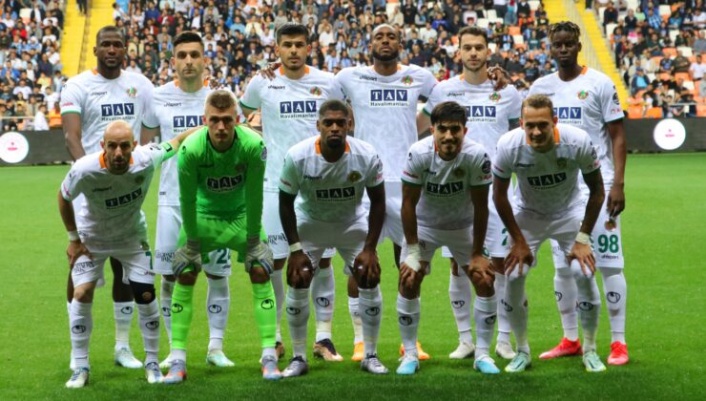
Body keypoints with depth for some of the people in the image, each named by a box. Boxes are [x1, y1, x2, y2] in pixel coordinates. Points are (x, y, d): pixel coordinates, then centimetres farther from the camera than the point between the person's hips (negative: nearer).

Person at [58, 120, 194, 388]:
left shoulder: (146, 160, -31)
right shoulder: (85, 170, -34)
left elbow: (177, 141, -11)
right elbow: (63, 198, -12)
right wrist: (73, 239, -6)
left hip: (132, 235, 1)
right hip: (92, 237, -1)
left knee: (146, 295, -3)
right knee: (82, 294, -12)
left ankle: (152, 363, 15)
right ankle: (80, 367, 2)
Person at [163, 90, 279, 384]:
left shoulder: (253, 145, -29)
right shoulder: (190, 150, -29)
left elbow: (254, 195, -19)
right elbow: (187, 198, -18)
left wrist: (253, 238, -13)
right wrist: (192, 241, -12)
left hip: (241, 214, 0)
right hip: (202, 215, 0)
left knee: (261, 272, -9)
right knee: (184, 276, -7)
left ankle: (269, 359, -2)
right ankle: (178, 362, 1)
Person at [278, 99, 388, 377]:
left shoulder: (367, 157, -25)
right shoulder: (297, 157, -27)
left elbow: (377, 201, -11)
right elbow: (286, 202, -13)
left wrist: (370, 248, -14)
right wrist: (295, 248, -15)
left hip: (352, 222, 1)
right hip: (310, 222, -1)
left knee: (369, 280, -6)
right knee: (298, 281, -8)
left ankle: (370, 356, 8)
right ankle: (298, 358, 6)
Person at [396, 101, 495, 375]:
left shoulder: (477, 156, -27)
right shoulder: (418, 154, -28)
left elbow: (480, 207, -17)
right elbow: (408, 203, -17)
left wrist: (477, 254, -12)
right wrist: (412, 250, -15)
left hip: (463, 226, 1)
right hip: (424, 224, 0)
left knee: (485, 281, -7)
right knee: (408, 281, -9)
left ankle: (482, 354, 7)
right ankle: (410, 355, 5)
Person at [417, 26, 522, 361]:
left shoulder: (507, 92, 4)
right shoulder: (443, 91, 4)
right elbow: (417, 127, 16)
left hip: (495, 188, 0)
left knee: (500, 263, -1)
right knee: (458, 266, 3)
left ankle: (503, 338, 9)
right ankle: (465, 338, 14)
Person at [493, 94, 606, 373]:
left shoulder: (578, 142, -30)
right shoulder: (509, 146, -29)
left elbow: (596, 190, -13)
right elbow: (499, 195, -12)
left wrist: (583, 238, -13)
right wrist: (518, 241, -9)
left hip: (569, 213, 0)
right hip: (527, 215, 1)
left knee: (584, 274, -14)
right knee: (513, 276, -11)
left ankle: (590, 350, 6)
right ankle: (522, 351, 9)